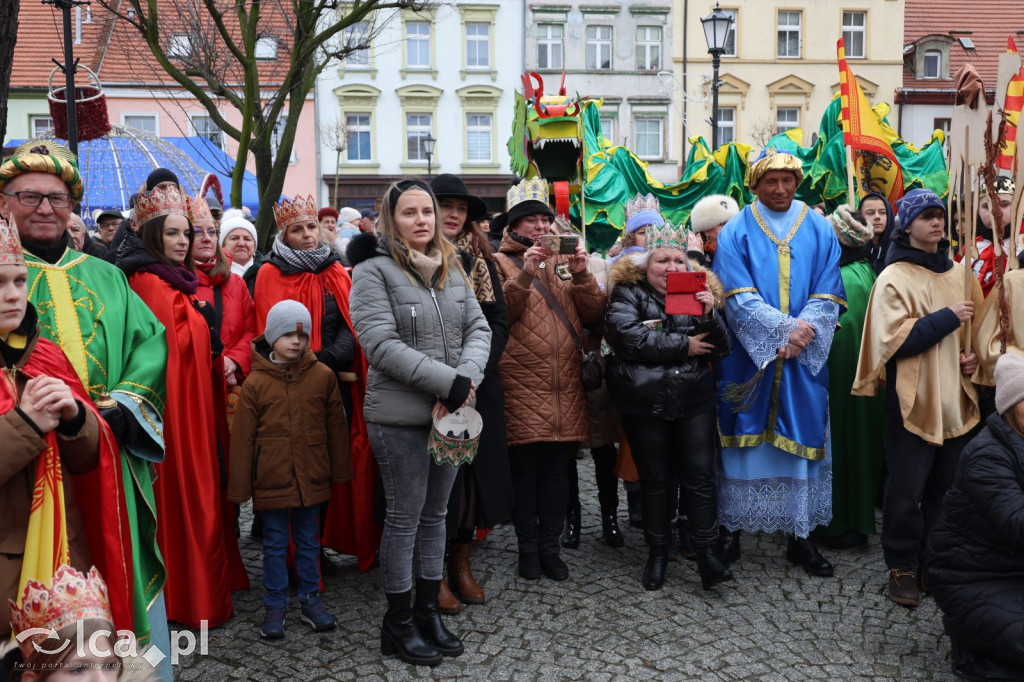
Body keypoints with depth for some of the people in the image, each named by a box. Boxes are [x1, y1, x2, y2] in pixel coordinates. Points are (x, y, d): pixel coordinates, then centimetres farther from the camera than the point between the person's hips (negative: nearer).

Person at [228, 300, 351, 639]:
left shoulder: (323, 376, -2)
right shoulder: (255, 383, -7)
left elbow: (336, 428, 6)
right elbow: (242, 438, -4)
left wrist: (340, 471, 9)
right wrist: (239, 487, -3)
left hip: (311, 479, 2)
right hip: (271, 480, -1)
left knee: (309, 541, 15)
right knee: (274, 544, 10)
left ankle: (311, 599, 28)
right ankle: (275, 605, 22)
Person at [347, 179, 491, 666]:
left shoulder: (452, 268, 12)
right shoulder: (373, 271, -7)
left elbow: (478, 328, 6)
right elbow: (381, 344, -17)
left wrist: (467, 379, -14)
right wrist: (448, 382, -20)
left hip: (450, 411, 6)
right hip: (399, 416, -6)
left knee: (435, 513, 14)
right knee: (404, 516, 4)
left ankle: (428, 610, 28)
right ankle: (398, 622, 19)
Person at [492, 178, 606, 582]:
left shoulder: (563, 260, 16)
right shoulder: (501, 262, 4)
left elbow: (593, 315, 7)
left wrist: (581, 275, -8)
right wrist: (524, 275, -20)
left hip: (566, 387, 4)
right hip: (520, 386, -4)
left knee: (557, 469, 9)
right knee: (524, 469, 2)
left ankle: (550, 547, 21)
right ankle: (528, 548, 17)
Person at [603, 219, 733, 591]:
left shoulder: (699, 292, 9)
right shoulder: (628, 293, -1)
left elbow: (721, 349, 6)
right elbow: (627, 337, -20)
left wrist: (709, 315, -14)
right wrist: (683, 346, -13)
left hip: (695, 400, 2)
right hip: (645, 403, -2)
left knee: (700, 475, -1)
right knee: (655, 479, 8)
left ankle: (707, 554, 7)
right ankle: (657, 553, 22)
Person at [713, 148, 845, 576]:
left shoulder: (819, 230, 8)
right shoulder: (736, 232, 2)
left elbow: (827, 295, 2)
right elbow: (738, 296, -8)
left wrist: (802, 333, -14)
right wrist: (784, 329, -18)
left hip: (804, 361, 2)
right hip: (748, 361, -2)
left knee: (801, 439, 4)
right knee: (745, 440, 2)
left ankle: (800, 536, 15)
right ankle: (731, 529, 14)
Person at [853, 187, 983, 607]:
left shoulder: (960, 274, 11)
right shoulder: (894, 278, -8)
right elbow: (894, 339, -17)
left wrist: (974, 358, 2)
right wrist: (947, 317, -17)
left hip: (957, 400, 6)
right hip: (912, 401, -6)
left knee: (947, 487, 14)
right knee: (907, 490, 3)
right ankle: (903, 566, 17)